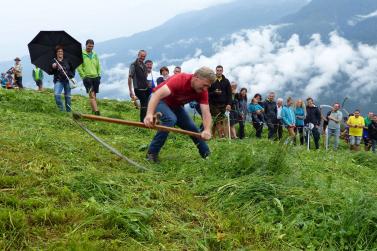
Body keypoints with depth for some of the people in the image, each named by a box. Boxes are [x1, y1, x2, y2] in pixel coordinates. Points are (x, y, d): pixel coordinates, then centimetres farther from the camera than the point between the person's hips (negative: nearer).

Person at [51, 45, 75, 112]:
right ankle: (61, 110, -9)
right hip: (58, 81, -2)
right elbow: (51, 72, 1)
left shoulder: (67, 61, 7)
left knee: (68, 96, 5)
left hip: (67, 81, 2)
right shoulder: (54, 62, 2)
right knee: (56, 94, -22)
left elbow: (72, 70, 16)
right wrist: (53, 68, -18)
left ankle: (69, 110, 19)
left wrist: (71, 76, 1)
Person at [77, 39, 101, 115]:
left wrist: (99, 75, 11)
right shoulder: (81, 54, -3)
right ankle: (96, 112, -21)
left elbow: (98, 66, 19)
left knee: (94, 95, 9)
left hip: (95, 77, 5)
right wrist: (83, 76, -12)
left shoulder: (95, 55, 13)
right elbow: (79, 67, -6)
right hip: (87, 77, -5)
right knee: (91, 95, -13)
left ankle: (93, 110, 17)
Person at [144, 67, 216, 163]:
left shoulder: (202, 91, -18)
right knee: (170, 119, -32)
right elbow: (157, 94, -46)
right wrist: (149, 114, -61)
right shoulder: (180, 79, -36)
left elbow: (206, 112, -25)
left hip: (176, 105, 6)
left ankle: (207, 155, 25)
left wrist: (207, 130, -46)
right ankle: (151, 153, -22)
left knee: (192, 127, 4)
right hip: (159, 100, -6)